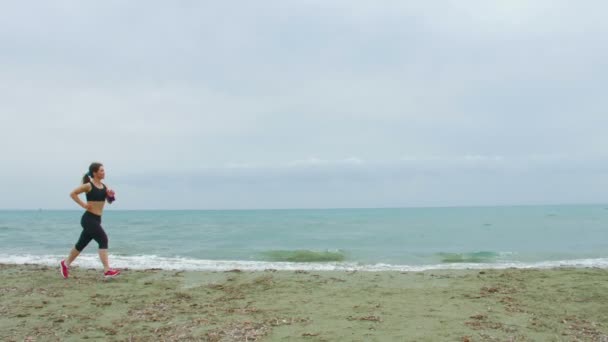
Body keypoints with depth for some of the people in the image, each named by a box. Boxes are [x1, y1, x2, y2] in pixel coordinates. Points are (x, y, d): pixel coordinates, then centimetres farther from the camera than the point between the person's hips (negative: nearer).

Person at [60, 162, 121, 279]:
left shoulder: (104, 186, 10)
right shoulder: (88, 185, -10)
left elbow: (109, 201, 13)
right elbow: (72, 193, -10)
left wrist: (110, 196, -8)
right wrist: (83, 204, -14)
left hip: (96, 219, 8)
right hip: (89, 218, -8)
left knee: (82, 243, 19)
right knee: (103, 240, -16)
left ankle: (65, 263, 38)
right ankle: (107, 270, -15)